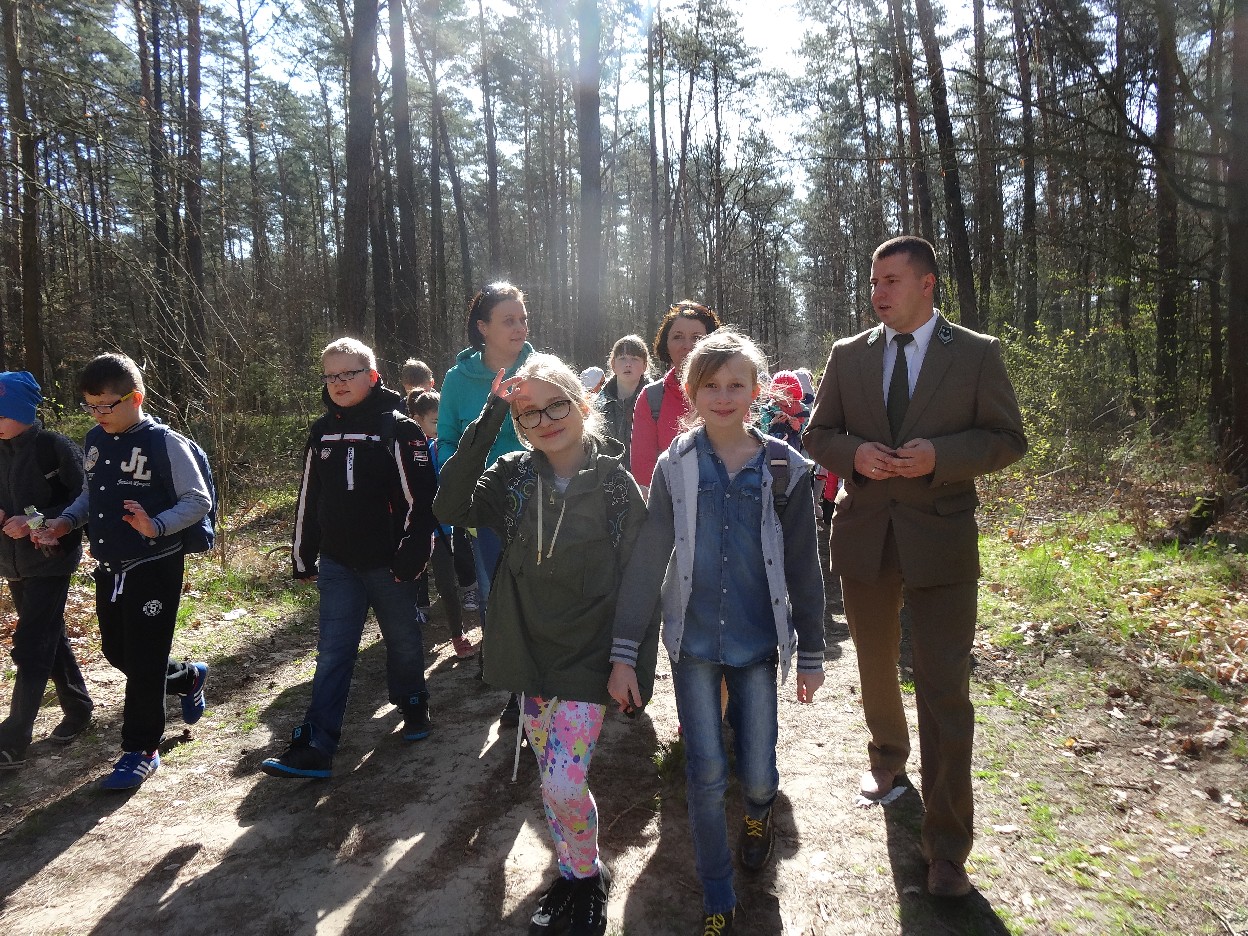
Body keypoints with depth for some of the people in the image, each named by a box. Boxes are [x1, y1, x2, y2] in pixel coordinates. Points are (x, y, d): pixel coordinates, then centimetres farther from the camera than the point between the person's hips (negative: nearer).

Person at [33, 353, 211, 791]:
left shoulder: (165, 443, -15)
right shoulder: (95, 440, 7)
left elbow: (198, 500, -14)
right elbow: (91, 493, 20)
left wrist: (156, 526, -30)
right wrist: (64, 522, 2)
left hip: (154, 568, -8)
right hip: (108, 569, 8)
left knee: (143, 660, -1)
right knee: (116, 652, 18)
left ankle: (141, 750, 15)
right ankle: (188, 677, 42)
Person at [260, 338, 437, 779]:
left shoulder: (397, 428, -9)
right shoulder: (322, 432, 8)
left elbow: (419, 497, -12)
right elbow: (308, 499, 14)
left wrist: (412, 555, -16)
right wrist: (303, 558, 15)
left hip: (387, 561, -4)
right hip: (337, 562, 4)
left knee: (402, 639, 12)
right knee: (333, 651, 2)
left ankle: (413, 706, 36)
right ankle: (315, 746, 4)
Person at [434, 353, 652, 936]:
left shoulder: (615, 484, -10)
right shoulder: (514, 477, -2)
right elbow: (450, 507, -18)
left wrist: (635, 667, -8)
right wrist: (488, 420, -20)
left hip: (587, 659, -3)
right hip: (530, 653, 4)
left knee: (564, 785, -7)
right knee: (552, 782, 15)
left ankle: (587, 877, 22)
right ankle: (573, 874, 39)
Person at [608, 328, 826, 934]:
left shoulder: (784, 469, -5)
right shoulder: (675, 467, -5)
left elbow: (803, 568, 1)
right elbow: (646, 561, -6)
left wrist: (811, 654, 5)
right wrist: (623, 652, -7)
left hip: (758, 640, 0)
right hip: (693, 640, 0)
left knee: (758, 775, 6)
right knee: (706, 774, 1)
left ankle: (758, 813, 44)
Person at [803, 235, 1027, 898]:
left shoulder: (977, 354, -1)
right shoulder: (848, 355, 6)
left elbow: (1007, 439, -2)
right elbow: (817, 434, 9)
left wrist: (939, 456, -19)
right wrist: (855, 453, -13)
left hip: (940, 537, -3)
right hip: (863, 534, 3)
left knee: (945, 691, -4)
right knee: (876, 667, 21)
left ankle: (946, 848, 10)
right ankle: (887, 754, 50)